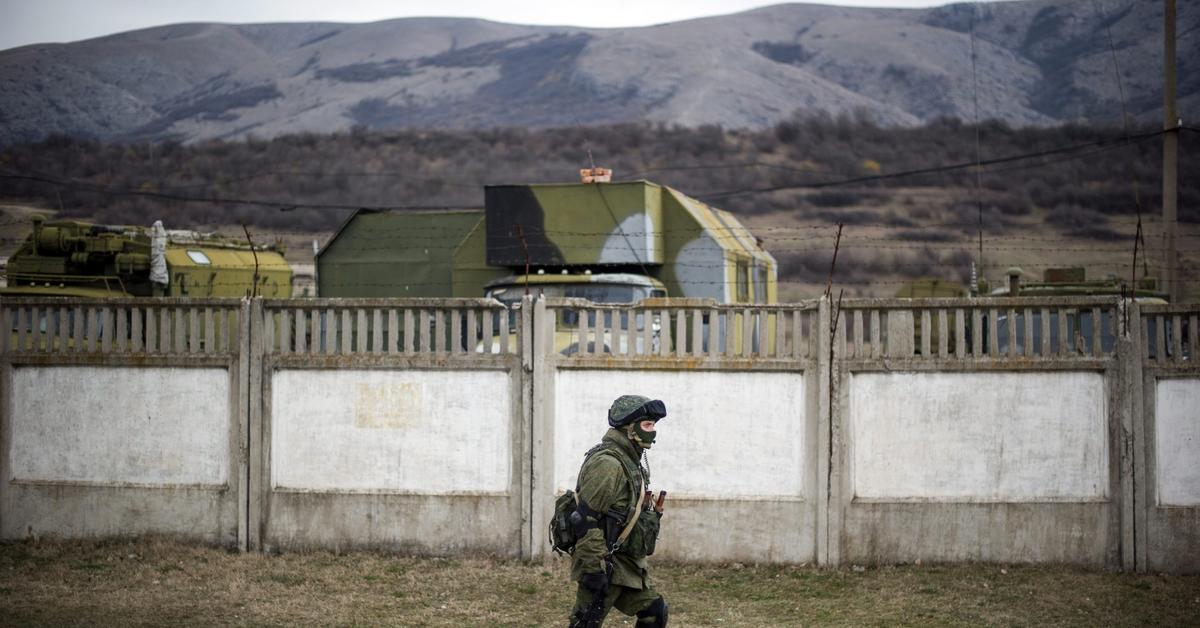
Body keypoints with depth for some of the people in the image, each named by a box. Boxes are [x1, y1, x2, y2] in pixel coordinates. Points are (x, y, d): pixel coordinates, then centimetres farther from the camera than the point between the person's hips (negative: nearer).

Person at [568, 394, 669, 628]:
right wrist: (595, 571, -26)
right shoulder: (607, 464, -19)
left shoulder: (630, 461, 13)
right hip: (606, 568, -10)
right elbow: (587, 522, -24)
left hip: (628, 565, 10)